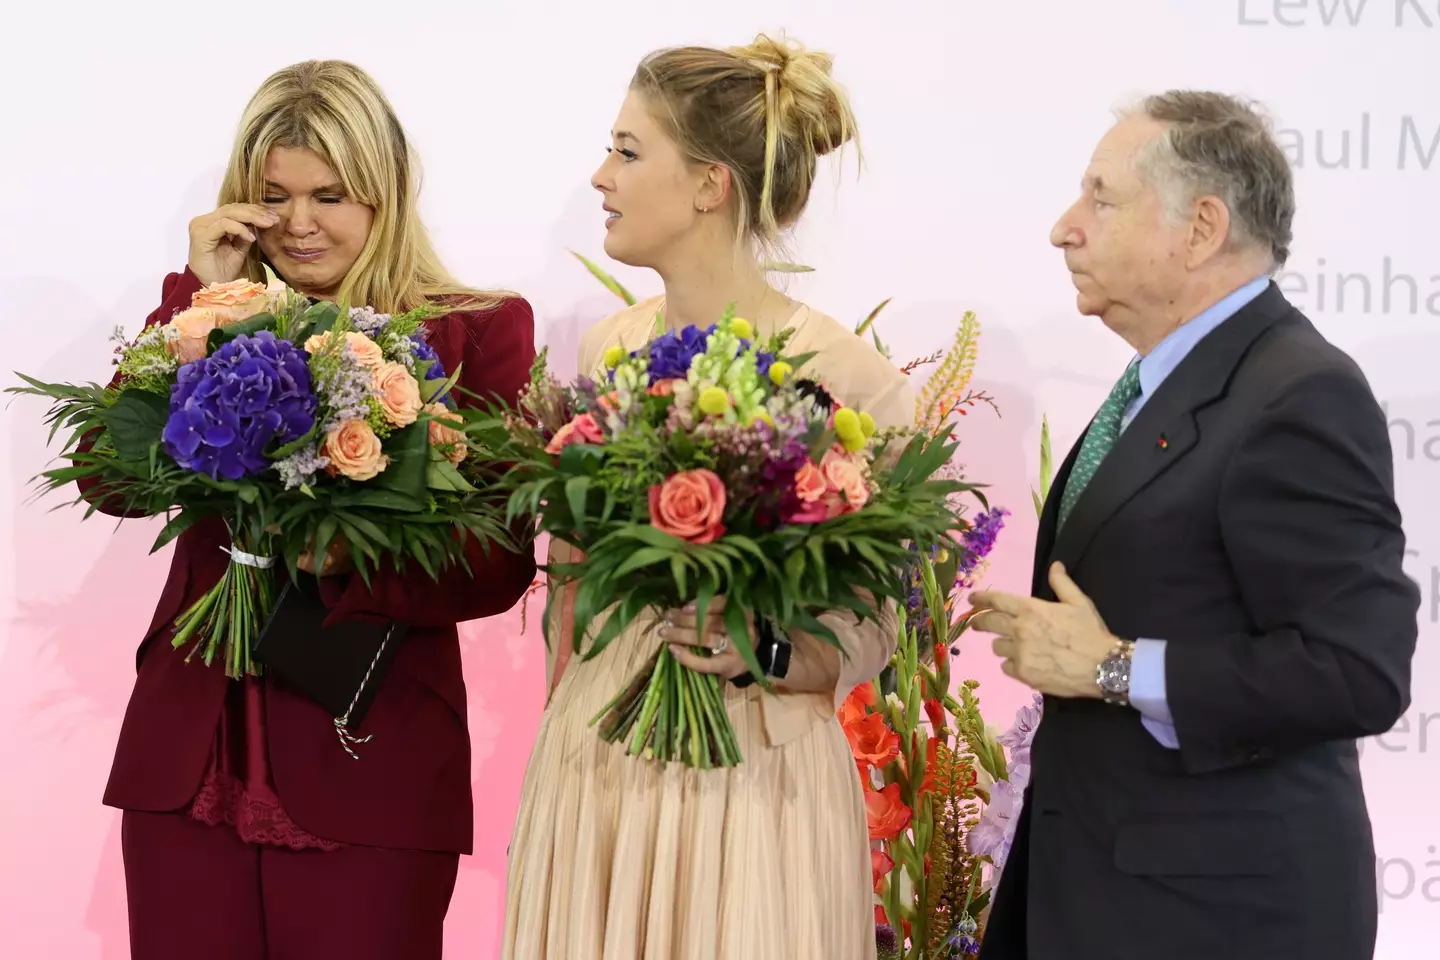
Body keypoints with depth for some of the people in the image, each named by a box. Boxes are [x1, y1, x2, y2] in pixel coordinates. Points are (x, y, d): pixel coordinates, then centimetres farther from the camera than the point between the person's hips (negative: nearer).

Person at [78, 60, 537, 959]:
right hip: (190, 749, 3)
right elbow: (110, 479, -5)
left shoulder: (476, 333, -1)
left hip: (370, 762, -3)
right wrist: (199, 298, -7)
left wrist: (346, 553, -23)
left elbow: (502, 569, -7)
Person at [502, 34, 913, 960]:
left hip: (754, 780, -5)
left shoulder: (852, 379, -12)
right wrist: (562, 738, 12)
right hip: (593, 769, 5)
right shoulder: (606, 349, 5)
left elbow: (869, 638, -6)